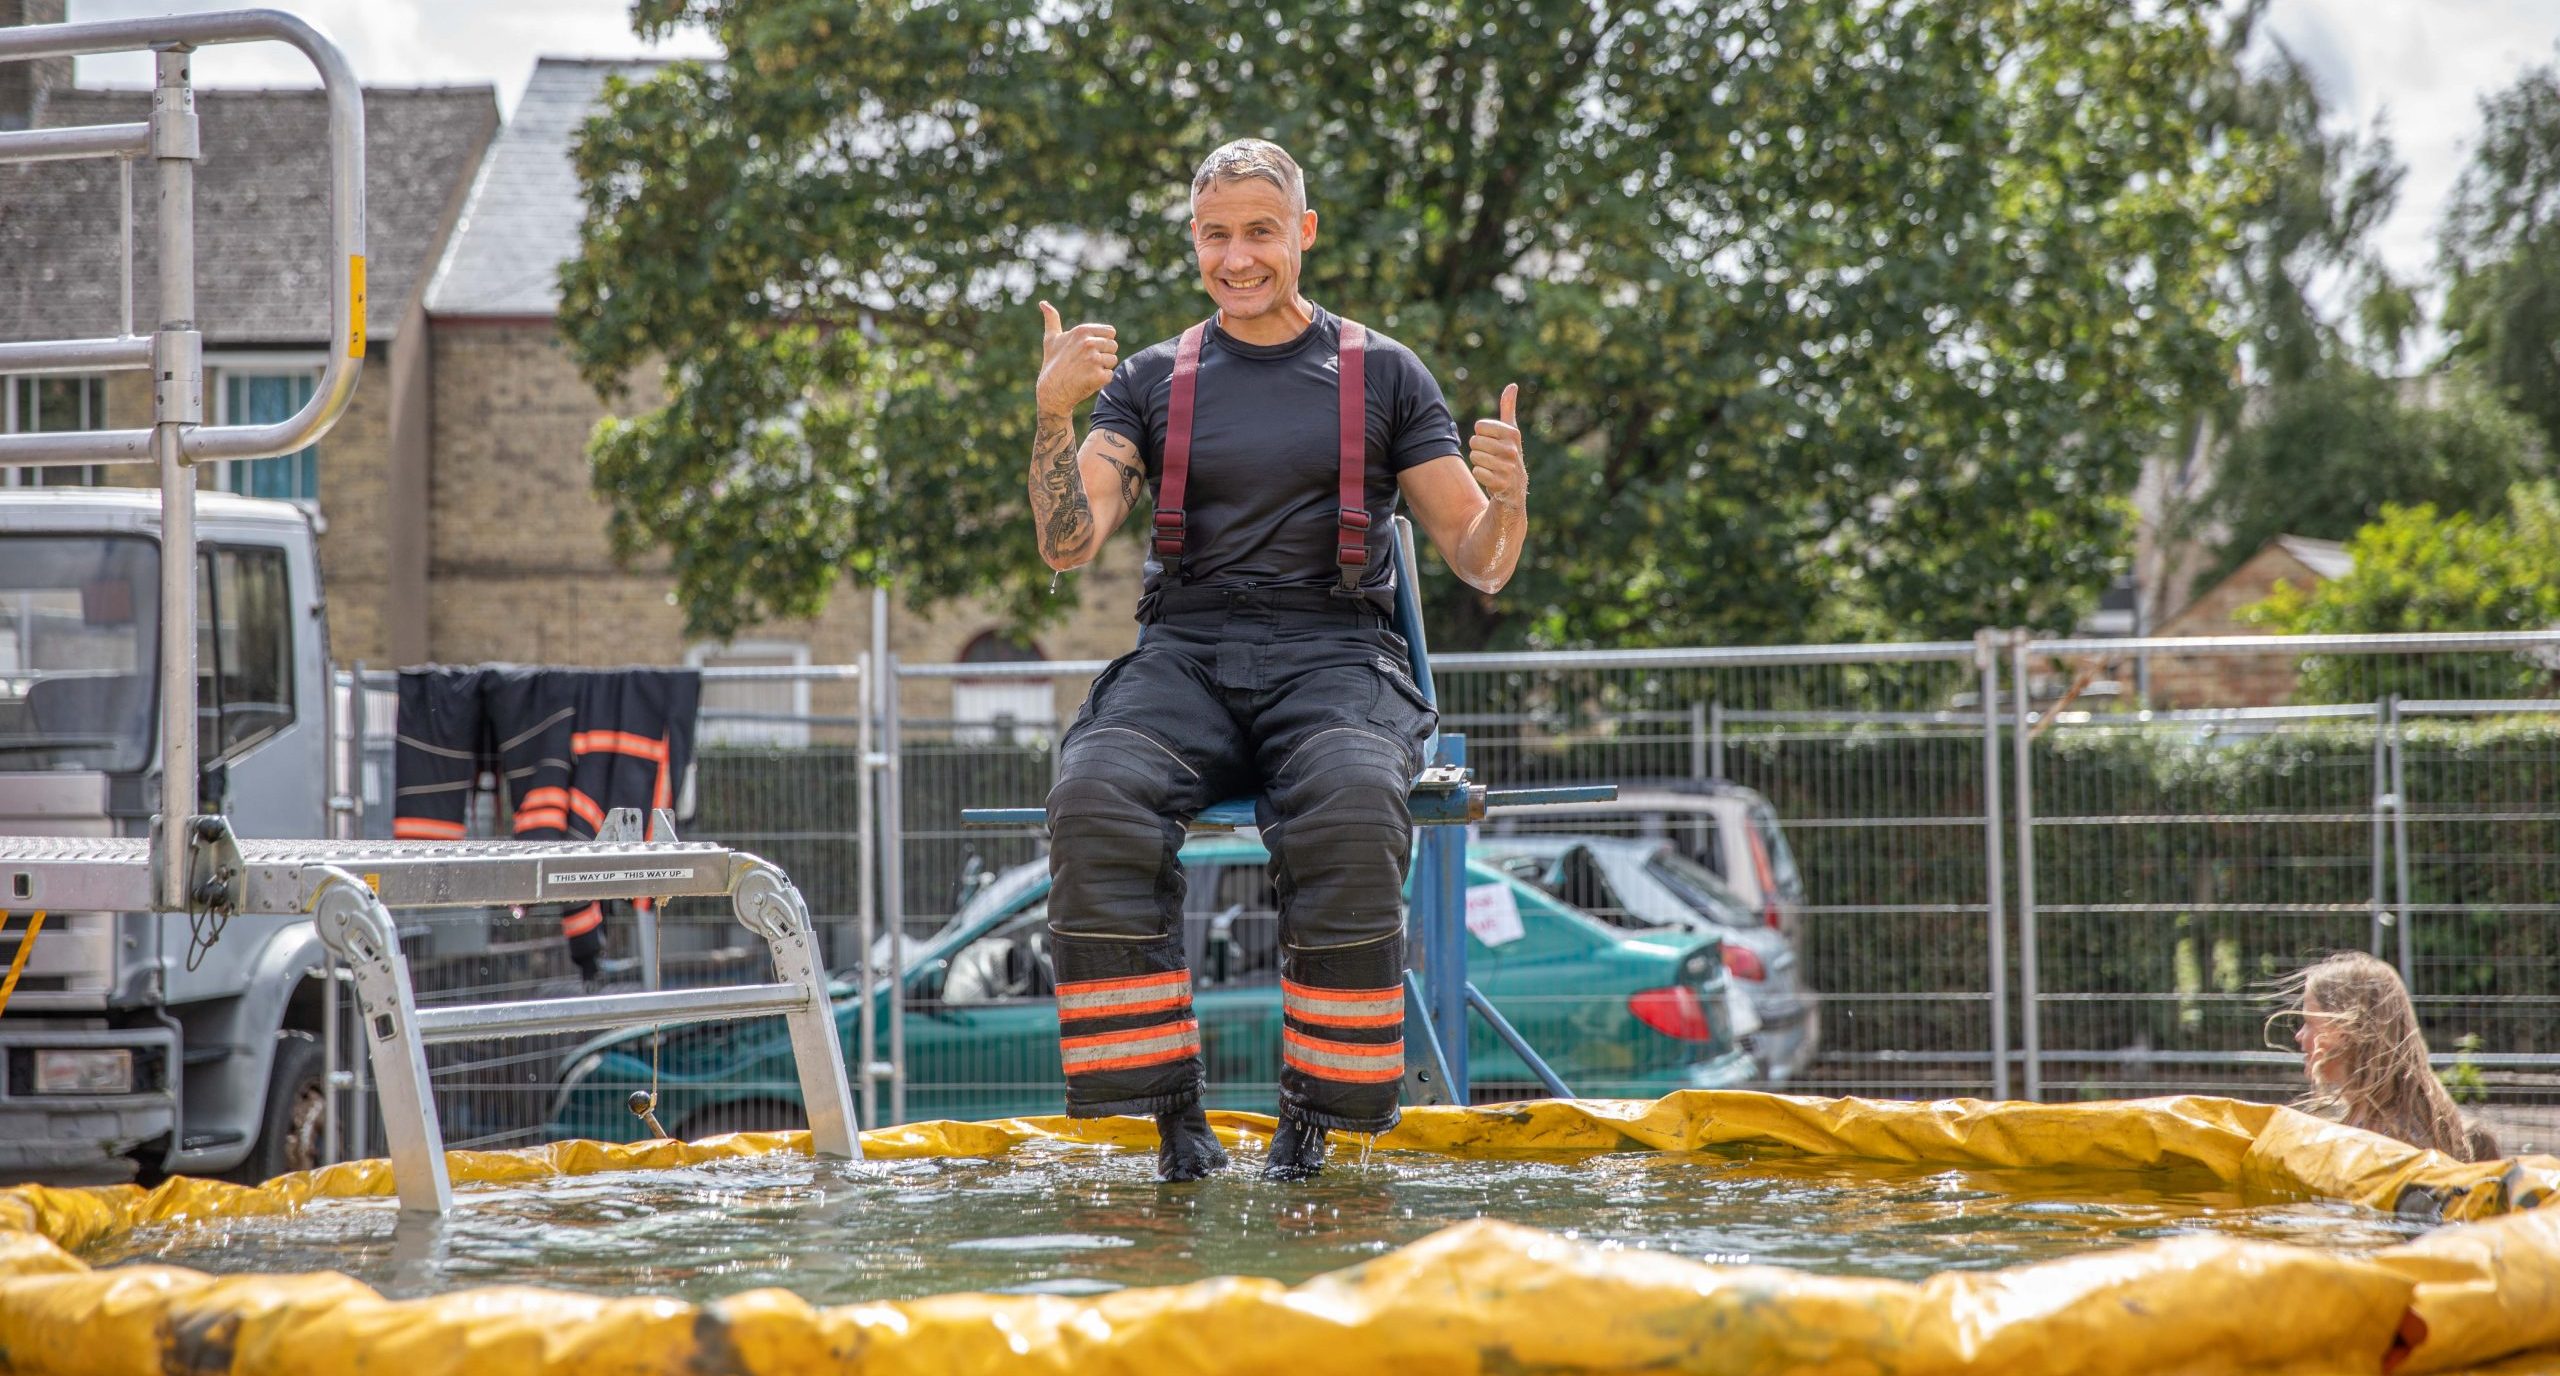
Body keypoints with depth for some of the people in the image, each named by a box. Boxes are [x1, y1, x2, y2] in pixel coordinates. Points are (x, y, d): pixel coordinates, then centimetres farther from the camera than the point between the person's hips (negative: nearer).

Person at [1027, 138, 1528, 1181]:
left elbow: (1480, 564, 10)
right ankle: (1172, 1113, -29)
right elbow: (1067, 545, 2)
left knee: (1351, 813, -37)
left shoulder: (1382, 375, 13)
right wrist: (1054, 414, -15)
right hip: (1183, 660, 1)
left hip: (1333, 657, -1)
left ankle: (1314, 1113, -27)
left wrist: (1507, 498, -13)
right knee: (1095, 801, -34)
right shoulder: (1153, 381, 16)